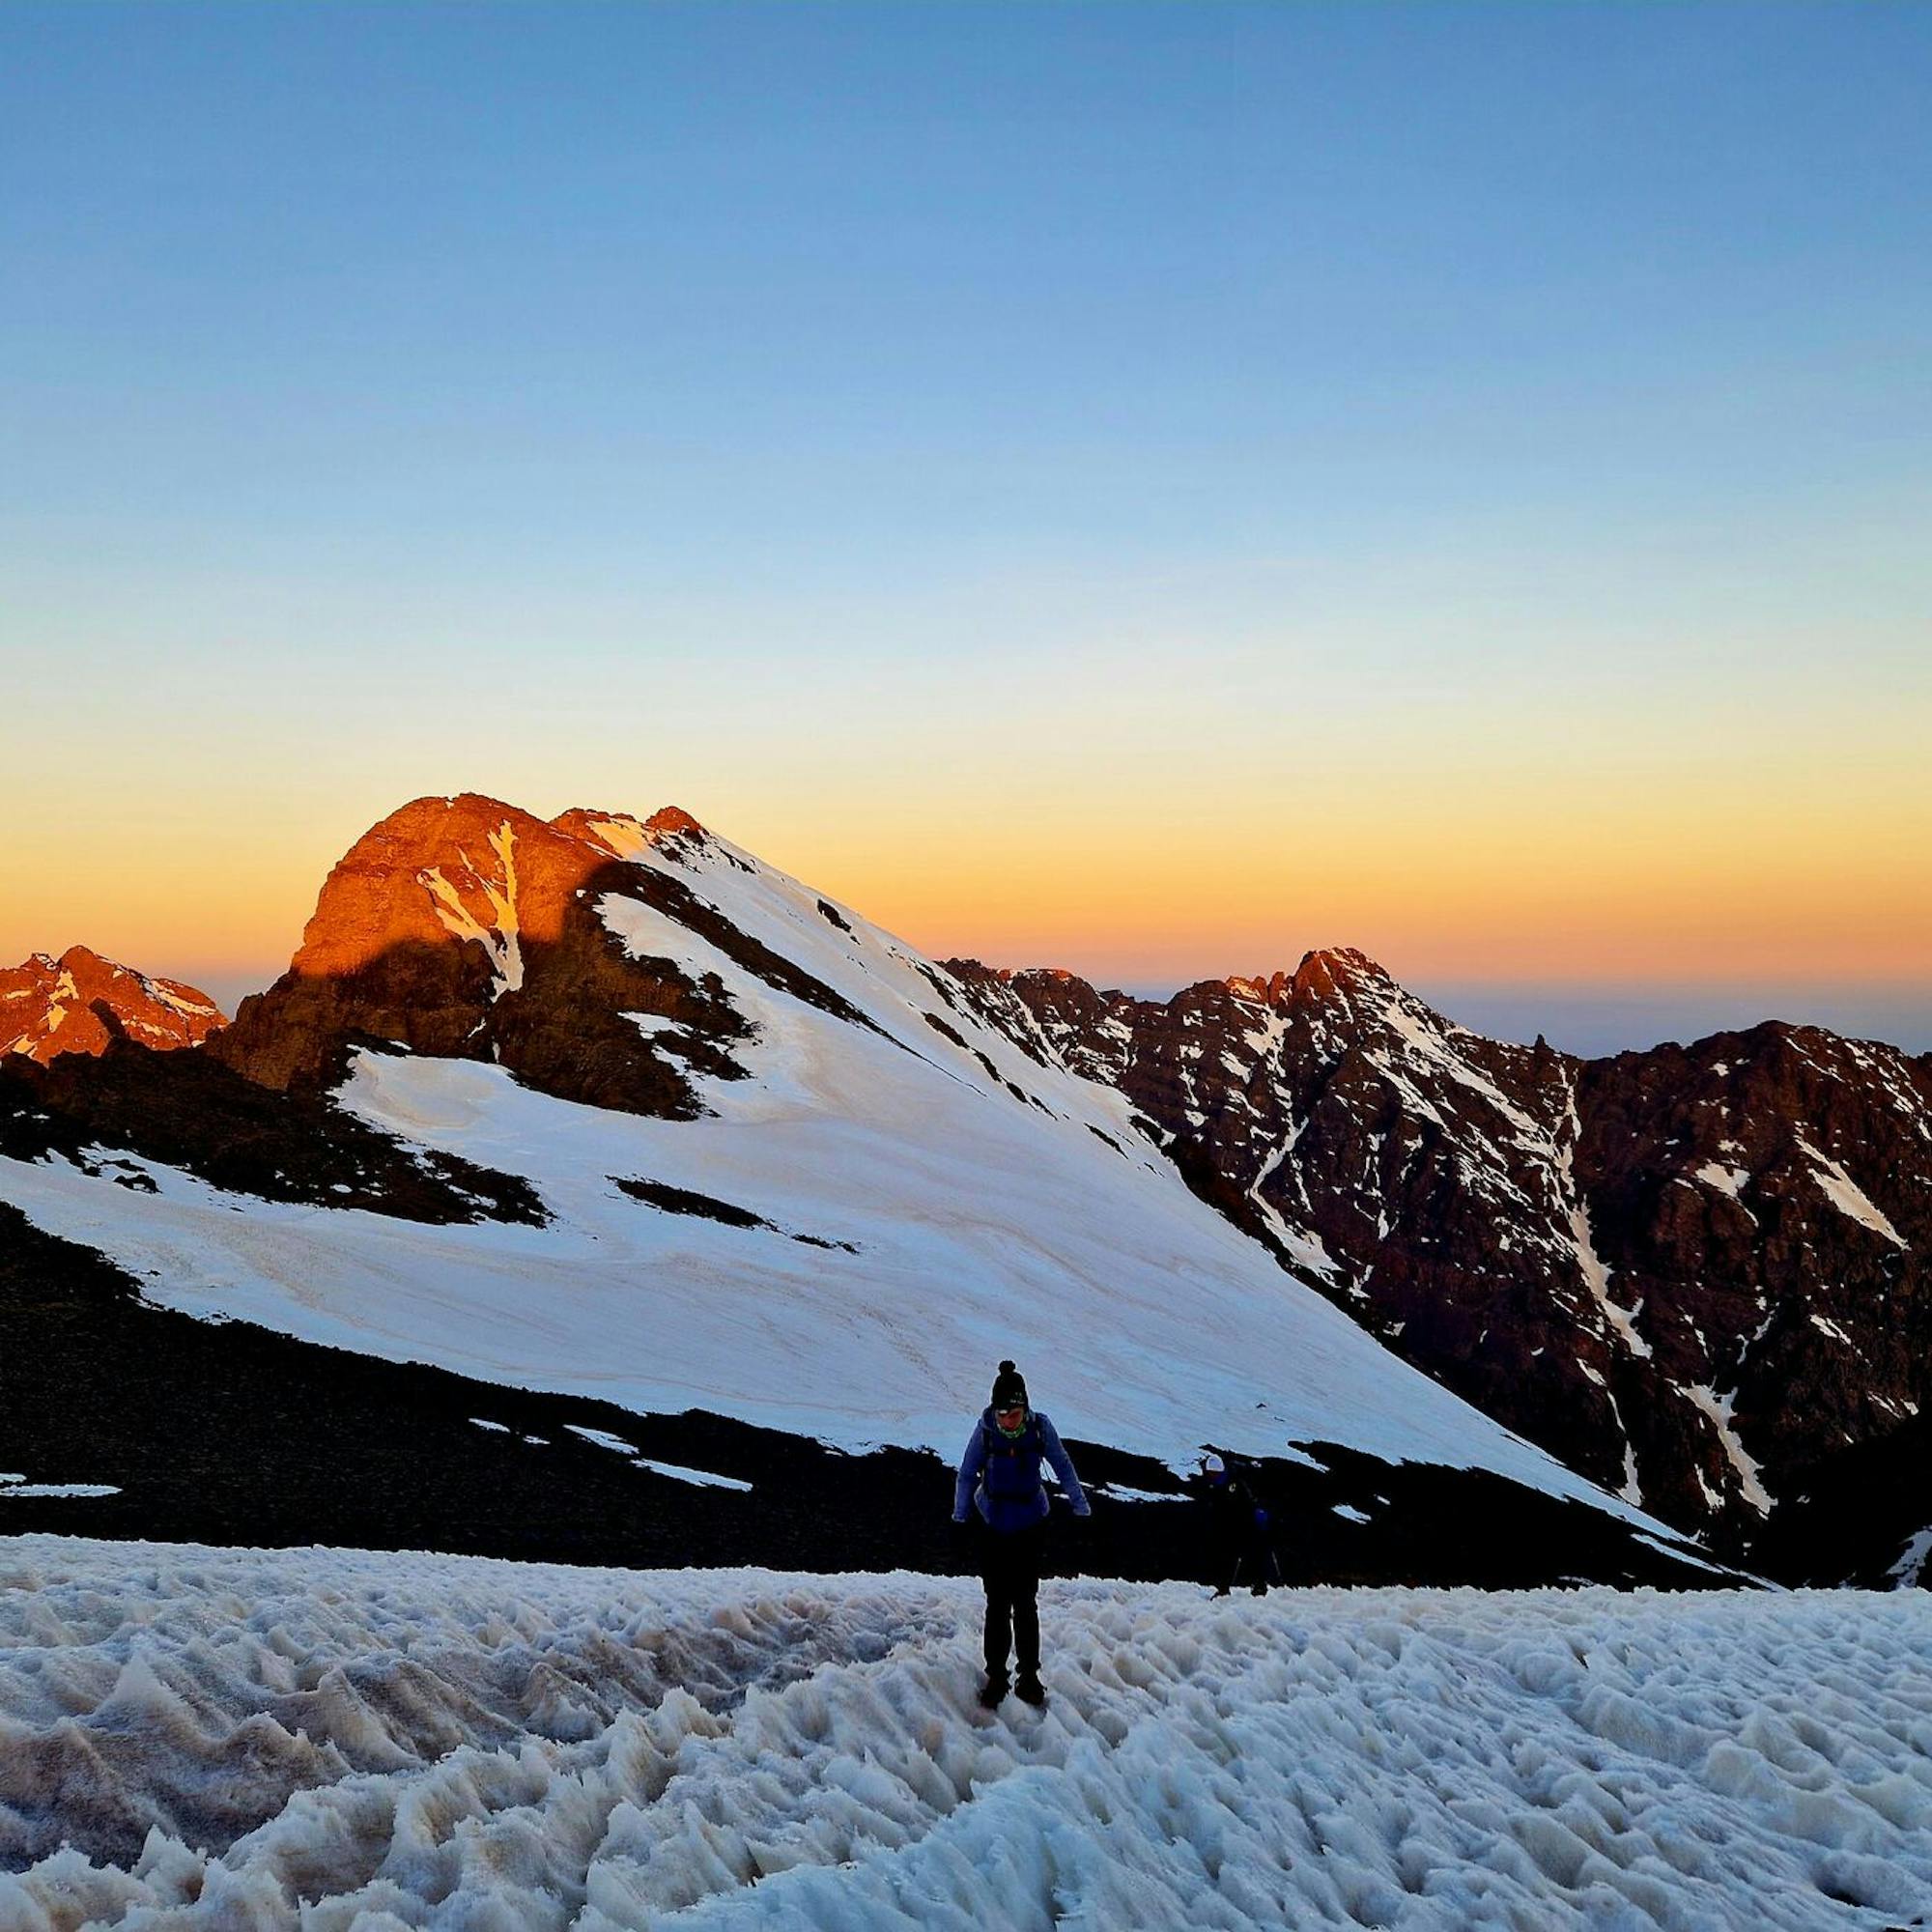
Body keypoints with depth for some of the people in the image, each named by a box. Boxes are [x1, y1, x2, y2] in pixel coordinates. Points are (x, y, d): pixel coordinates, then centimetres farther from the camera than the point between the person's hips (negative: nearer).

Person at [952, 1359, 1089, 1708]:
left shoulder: (1040, 1427, -14)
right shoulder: (985, 1429, -15)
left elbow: (1064, 1469, 1)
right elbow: (967, 1475, -3)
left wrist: (1081, 1510, 4)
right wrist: (959, 1520, -1)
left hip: (1030, 1528, 0)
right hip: (993, 1528, 0)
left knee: (1025, 1604, 5)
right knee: (997, 1604, 3)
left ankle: (1029, 1676, 18)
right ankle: (995, 1676, 14)